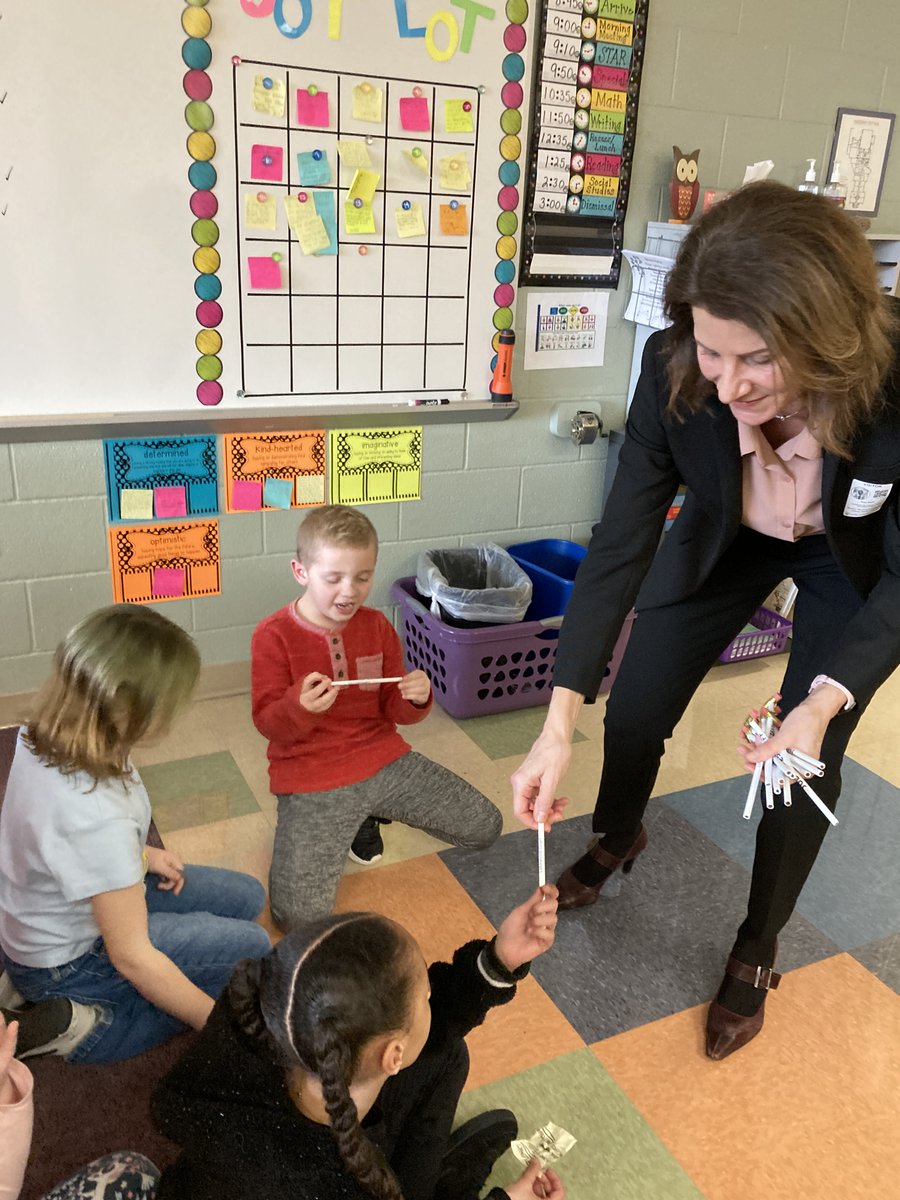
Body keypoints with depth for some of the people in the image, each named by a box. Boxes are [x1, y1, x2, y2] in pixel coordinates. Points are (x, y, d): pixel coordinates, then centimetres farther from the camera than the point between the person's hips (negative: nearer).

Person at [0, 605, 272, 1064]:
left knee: (246, 898, 12)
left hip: (51, 913, 8)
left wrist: (141, 854, 3)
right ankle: (84, 1026, 0)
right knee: (250, 947, 1)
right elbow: (131, 957, -28)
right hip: (67, 961, -7)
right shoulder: (99, 821, -40)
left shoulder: (45, 736, -17)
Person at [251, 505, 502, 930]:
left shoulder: (377, 626, 3)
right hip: (311, 778, -4)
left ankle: (370, 812, 19)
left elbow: (394, 711, 9)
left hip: (383, 758, 5)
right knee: (299, 915, -19)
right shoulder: (273, 636, -10)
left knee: (485, 827, 4)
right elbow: (267, 724, -10)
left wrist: (414, 698, -15)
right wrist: (300, 706, -33)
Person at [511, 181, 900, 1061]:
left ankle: (755, 955, 27)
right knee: (633, 712, 6)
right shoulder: (675, 374, -33)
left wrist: (823, 703, -41)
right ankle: (618, 838, 42)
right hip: (726, 540, 2)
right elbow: (621, 542, -28)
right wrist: (559, 721, -33)